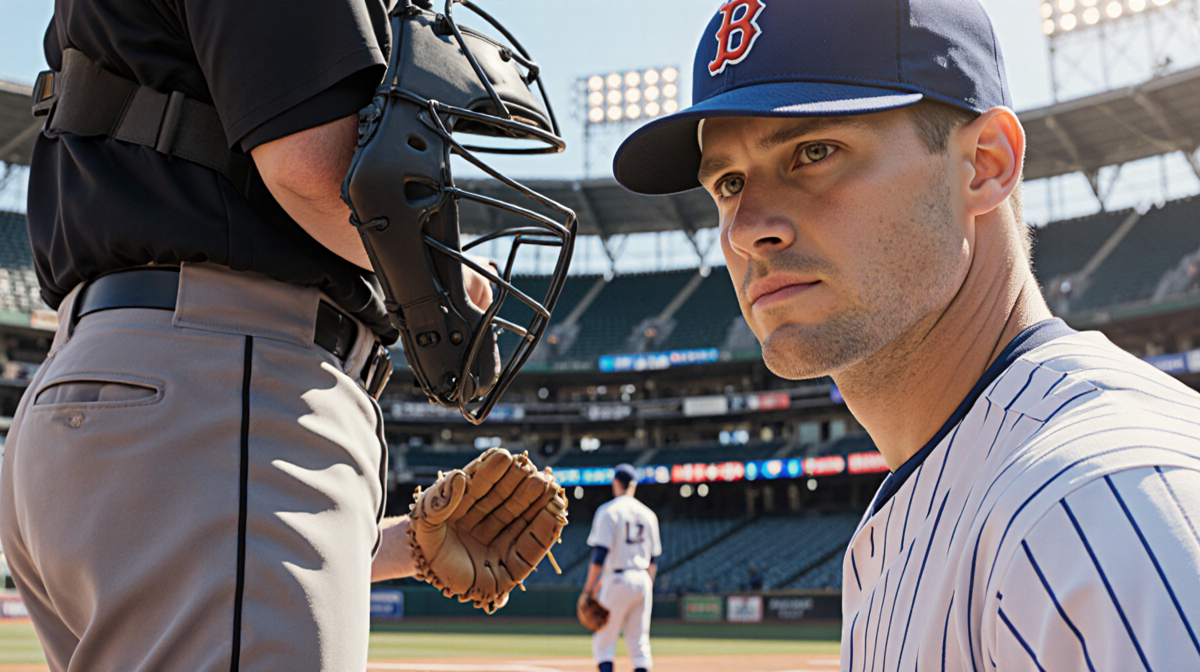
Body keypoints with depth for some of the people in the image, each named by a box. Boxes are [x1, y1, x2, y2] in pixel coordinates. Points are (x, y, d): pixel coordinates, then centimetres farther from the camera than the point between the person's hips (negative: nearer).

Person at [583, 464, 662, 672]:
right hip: (642, 580, 5)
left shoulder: (608, 511, -6)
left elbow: (600, 553, -13)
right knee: (639, 642, 9)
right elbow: (654, 557, 14)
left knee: (604, 640, 1)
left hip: (617, 581, -5)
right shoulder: (648, 514, 12)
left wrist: (590, 586, -8)